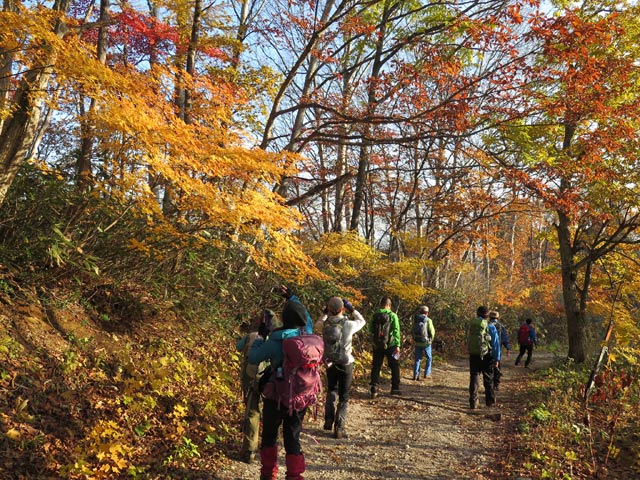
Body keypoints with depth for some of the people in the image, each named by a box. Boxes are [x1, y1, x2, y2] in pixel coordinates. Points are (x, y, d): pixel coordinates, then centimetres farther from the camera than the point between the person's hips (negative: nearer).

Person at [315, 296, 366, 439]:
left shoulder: (325, 325, -8)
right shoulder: (348, 324, -16)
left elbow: (318, 324, 18)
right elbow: (362, 321, 6)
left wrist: (325, 313, 15)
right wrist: (352, 309, 8)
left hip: (330, 363, 3)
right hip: (346, 364, -3)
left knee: (331, 390, 25)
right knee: (343, 397, 7)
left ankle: (329, 420, 18)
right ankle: (339, 428, 6)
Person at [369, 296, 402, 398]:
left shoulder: (375, 316, 0)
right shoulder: (392, 315, -8)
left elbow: (371, 330, 8)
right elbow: (396, 331, -13)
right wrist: (397, 345, -12)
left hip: (377, 345, 2)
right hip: (390, 345, -2)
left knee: (376, 367, 9)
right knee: (395, 367, 13)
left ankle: (374, 388, 0)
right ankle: (395, 388, 17)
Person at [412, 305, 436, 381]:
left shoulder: (415, 320, 0)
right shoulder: (428, 320, -11)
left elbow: (413, 331, 5)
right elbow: (432, 332, -9)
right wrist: (431, 339, 8)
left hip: (417, 343, 3)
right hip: (426, 343, -3)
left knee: (417, 359, 10)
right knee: (429, 358, 16)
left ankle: (416, 374, 2)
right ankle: (427, 373, 16)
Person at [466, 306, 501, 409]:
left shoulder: (471, 324, 2)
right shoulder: (490, 326, -6)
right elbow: (496, 343, -7)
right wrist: (497, 359, -2)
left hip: (473, 355, 2)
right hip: (486, 355, -2)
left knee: (474, 378, 6)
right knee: (488, 379, 13)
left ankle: (473, 402, 1)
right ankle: (490, 401, 23)